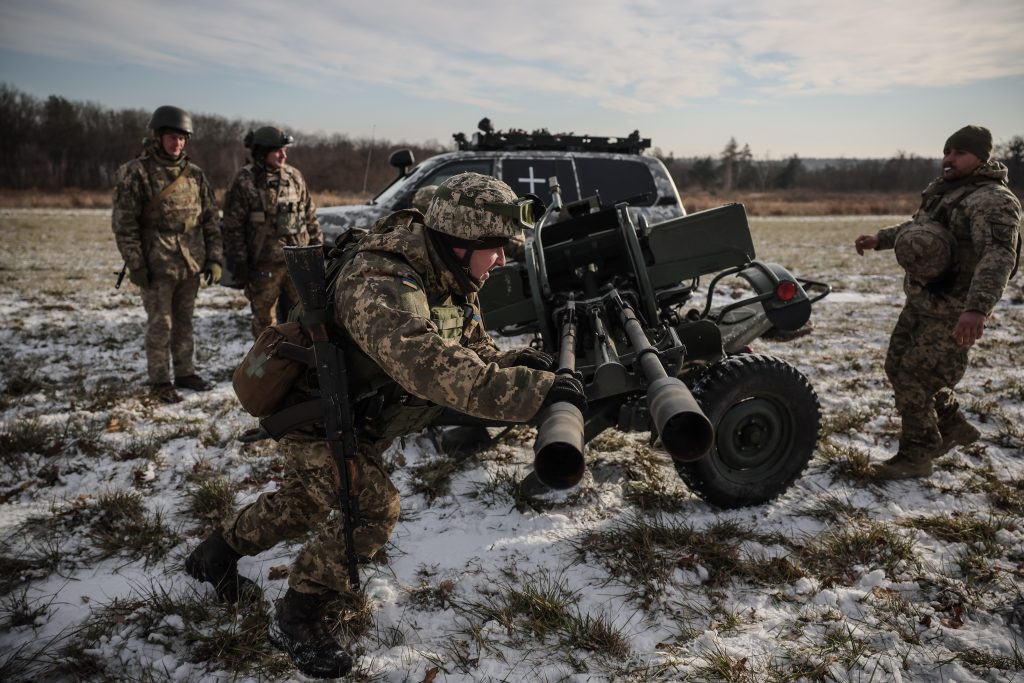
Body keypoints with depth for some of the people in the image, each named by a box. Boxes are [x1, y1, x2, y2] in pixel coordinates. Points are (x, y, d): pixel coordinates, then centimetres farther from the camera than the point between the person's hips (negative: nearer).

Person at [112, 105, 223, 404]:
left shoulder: (194, 174, 8)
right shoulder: (136, 173, -6)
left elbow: (210, 219, 11)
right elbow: (124, 223, -7)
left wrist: (214, 258, 4)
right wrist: (135, 265, -11)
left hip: (191, 264, 4)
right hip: (157, 265, -4)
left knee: (184, 321, 14)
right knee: (160, 324, 2)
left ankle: (185, 373, 26)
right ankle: (159, 381, 12)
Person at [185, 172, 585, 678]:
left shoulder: (449, 281, -8)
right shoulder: (382, 287, -39)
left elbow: (473, 351, -1)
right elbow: (435, 369, -52)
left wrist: (513, 361, -23)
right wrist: (534, 391, -53)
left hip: (356, 419, 9)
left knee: (303, 504, 21)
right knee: (374, 509, -17)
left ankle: (217, 554, 47)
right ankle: (296, 620, 4)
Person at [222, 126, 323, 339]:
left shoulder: (294, 176, 9)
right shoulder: (244, 181, -5)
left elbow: (310, 215, 16)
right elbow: (232, 226, -5)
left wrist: (317, 245, 13)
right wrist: (238, 263, -7)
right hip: (264, 265, -4)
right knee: (264, 318, 8)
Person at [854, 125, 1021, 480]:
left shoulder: (992, 200, -20)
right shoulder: (942, 188, 10)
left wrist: (977, 308, -47)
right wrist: (880, 239, 19)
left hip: (952, 314, -9)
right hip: (919, 302, 9)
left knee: (913, 379, -6)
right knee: (898, 366, 17)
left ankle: (916, 456, 12)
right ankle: (954, 427, 35)